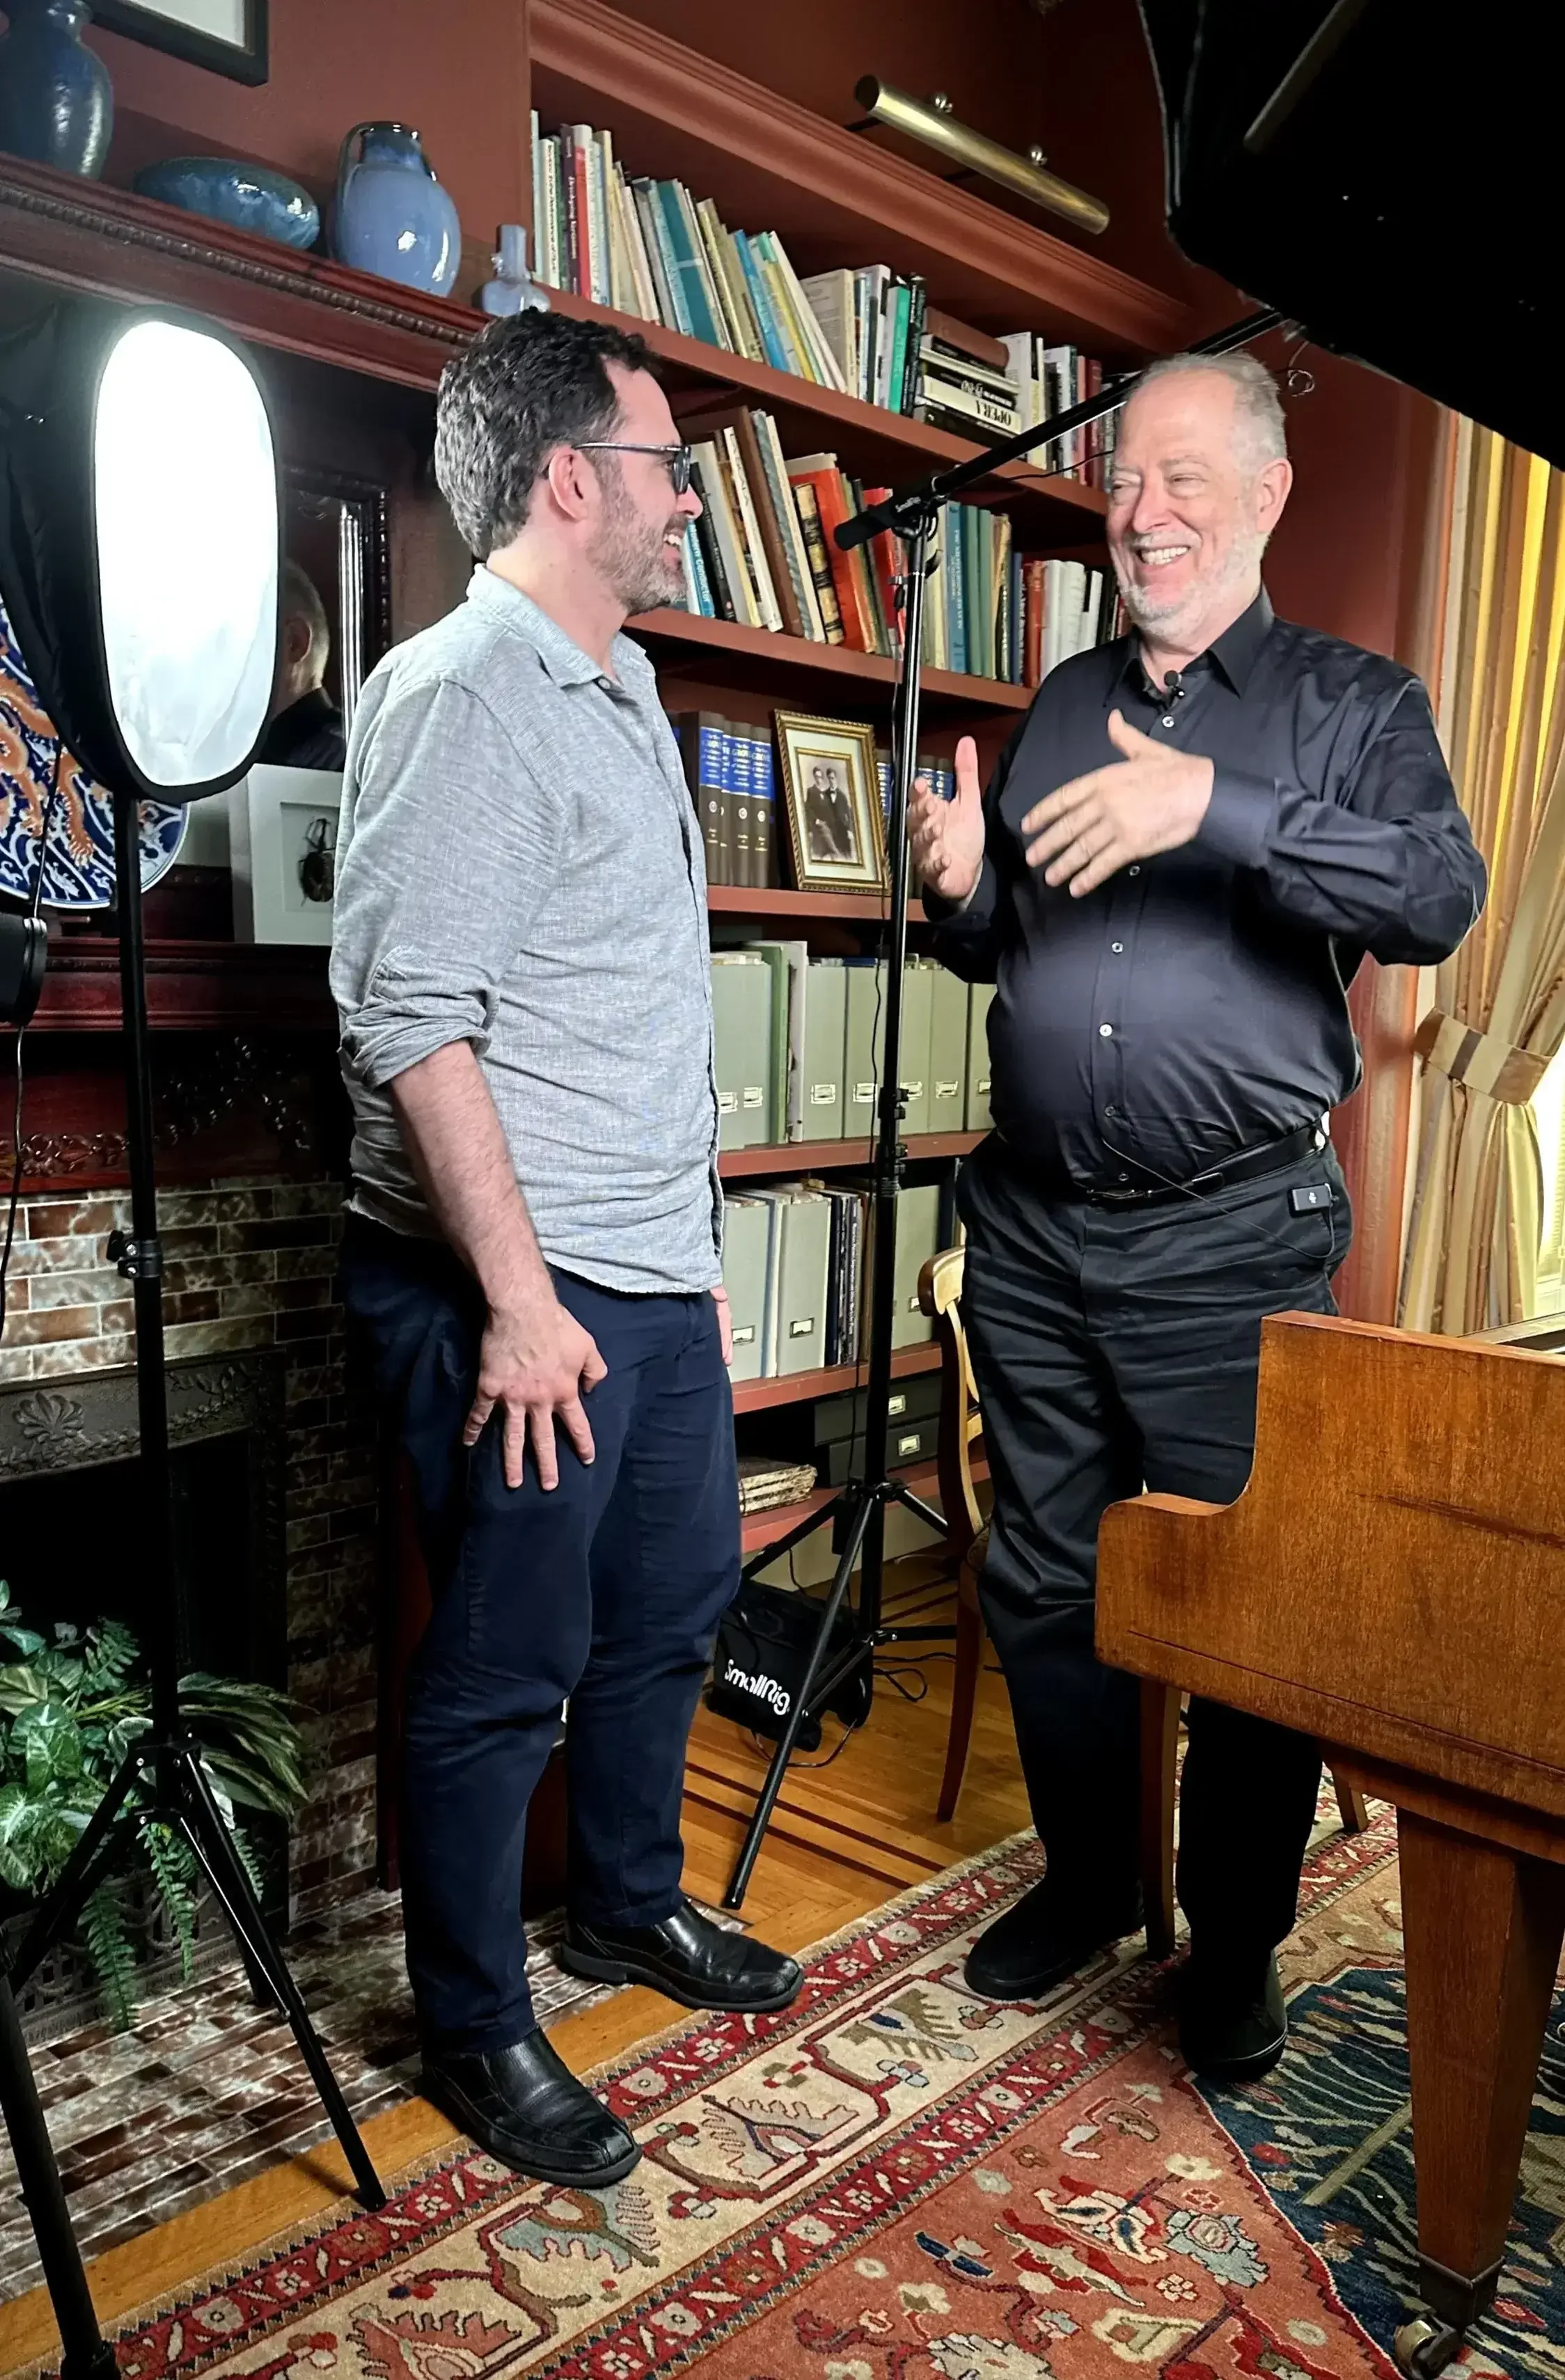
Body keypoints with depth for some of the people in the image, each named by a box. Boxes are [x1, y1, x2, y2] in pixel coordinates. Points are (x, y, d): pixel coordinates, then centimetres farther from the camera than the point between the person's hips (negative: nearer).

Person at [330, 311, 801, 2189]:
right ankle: (475, 2033, 25)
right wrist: (519, 1297, -22)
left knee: (672, 1606, 21)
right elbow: (408, 1026, -22)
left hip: (660, 1275, 10)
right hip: (520, 1293, -10)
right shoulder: (459, 695, -14)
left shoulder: (623, 686, 17)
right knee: (505, 1672, 4)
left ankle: (627, 1906, 43)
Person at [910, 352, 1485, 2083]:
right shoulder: (1063, 703, 16)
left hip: (1233, 1242, -4)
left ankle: (1234, 1948, 27)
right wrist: (962, 888, -2)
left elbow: (1441, 899, -17)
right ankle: (1087, 1876, 36)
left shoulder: (1351, 704, 1)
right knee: (1043, 1582, 14)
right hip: (1031, 1227, 5)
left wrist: (1218, 807, -28)